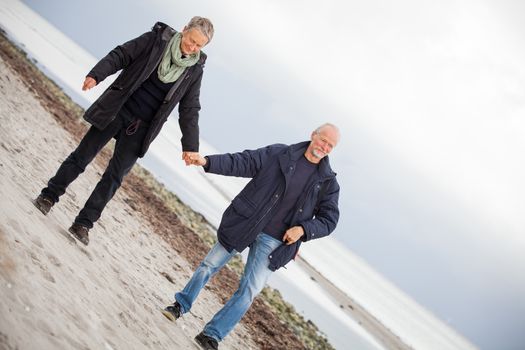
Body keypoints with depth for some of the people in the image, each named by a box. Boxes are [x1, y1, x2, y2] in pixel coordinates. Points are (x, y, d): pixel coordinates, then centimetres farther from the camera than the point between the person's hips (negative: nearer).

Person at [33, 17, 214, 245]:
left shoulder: (195, 70, -1)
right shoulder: (157, 39, -6)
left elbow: (189, 110, 3)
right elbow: (120, 56, -7)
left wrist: (190, 145, -4)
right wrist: (96, 75, -24)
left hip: (141, 128, 1)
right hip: (116, 110, -1)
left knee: (115, 176, -1)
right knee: (82, 156, 5)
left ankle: (83, 224, 6)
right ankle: (49, 196, 23)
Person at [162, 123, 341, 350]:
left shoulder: (328, 183, 2)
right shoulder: (279, 154, -2)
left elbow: (328, 219, 2)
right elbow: (242, 162, -8)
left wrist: (303, 229, -17)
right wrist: (207, 162, -21)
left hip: (273, 241, 0)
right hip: (243, 224, 0)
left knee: (249, 291, -3)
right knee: (210, 265, 9)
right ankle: (181, 305, 30)